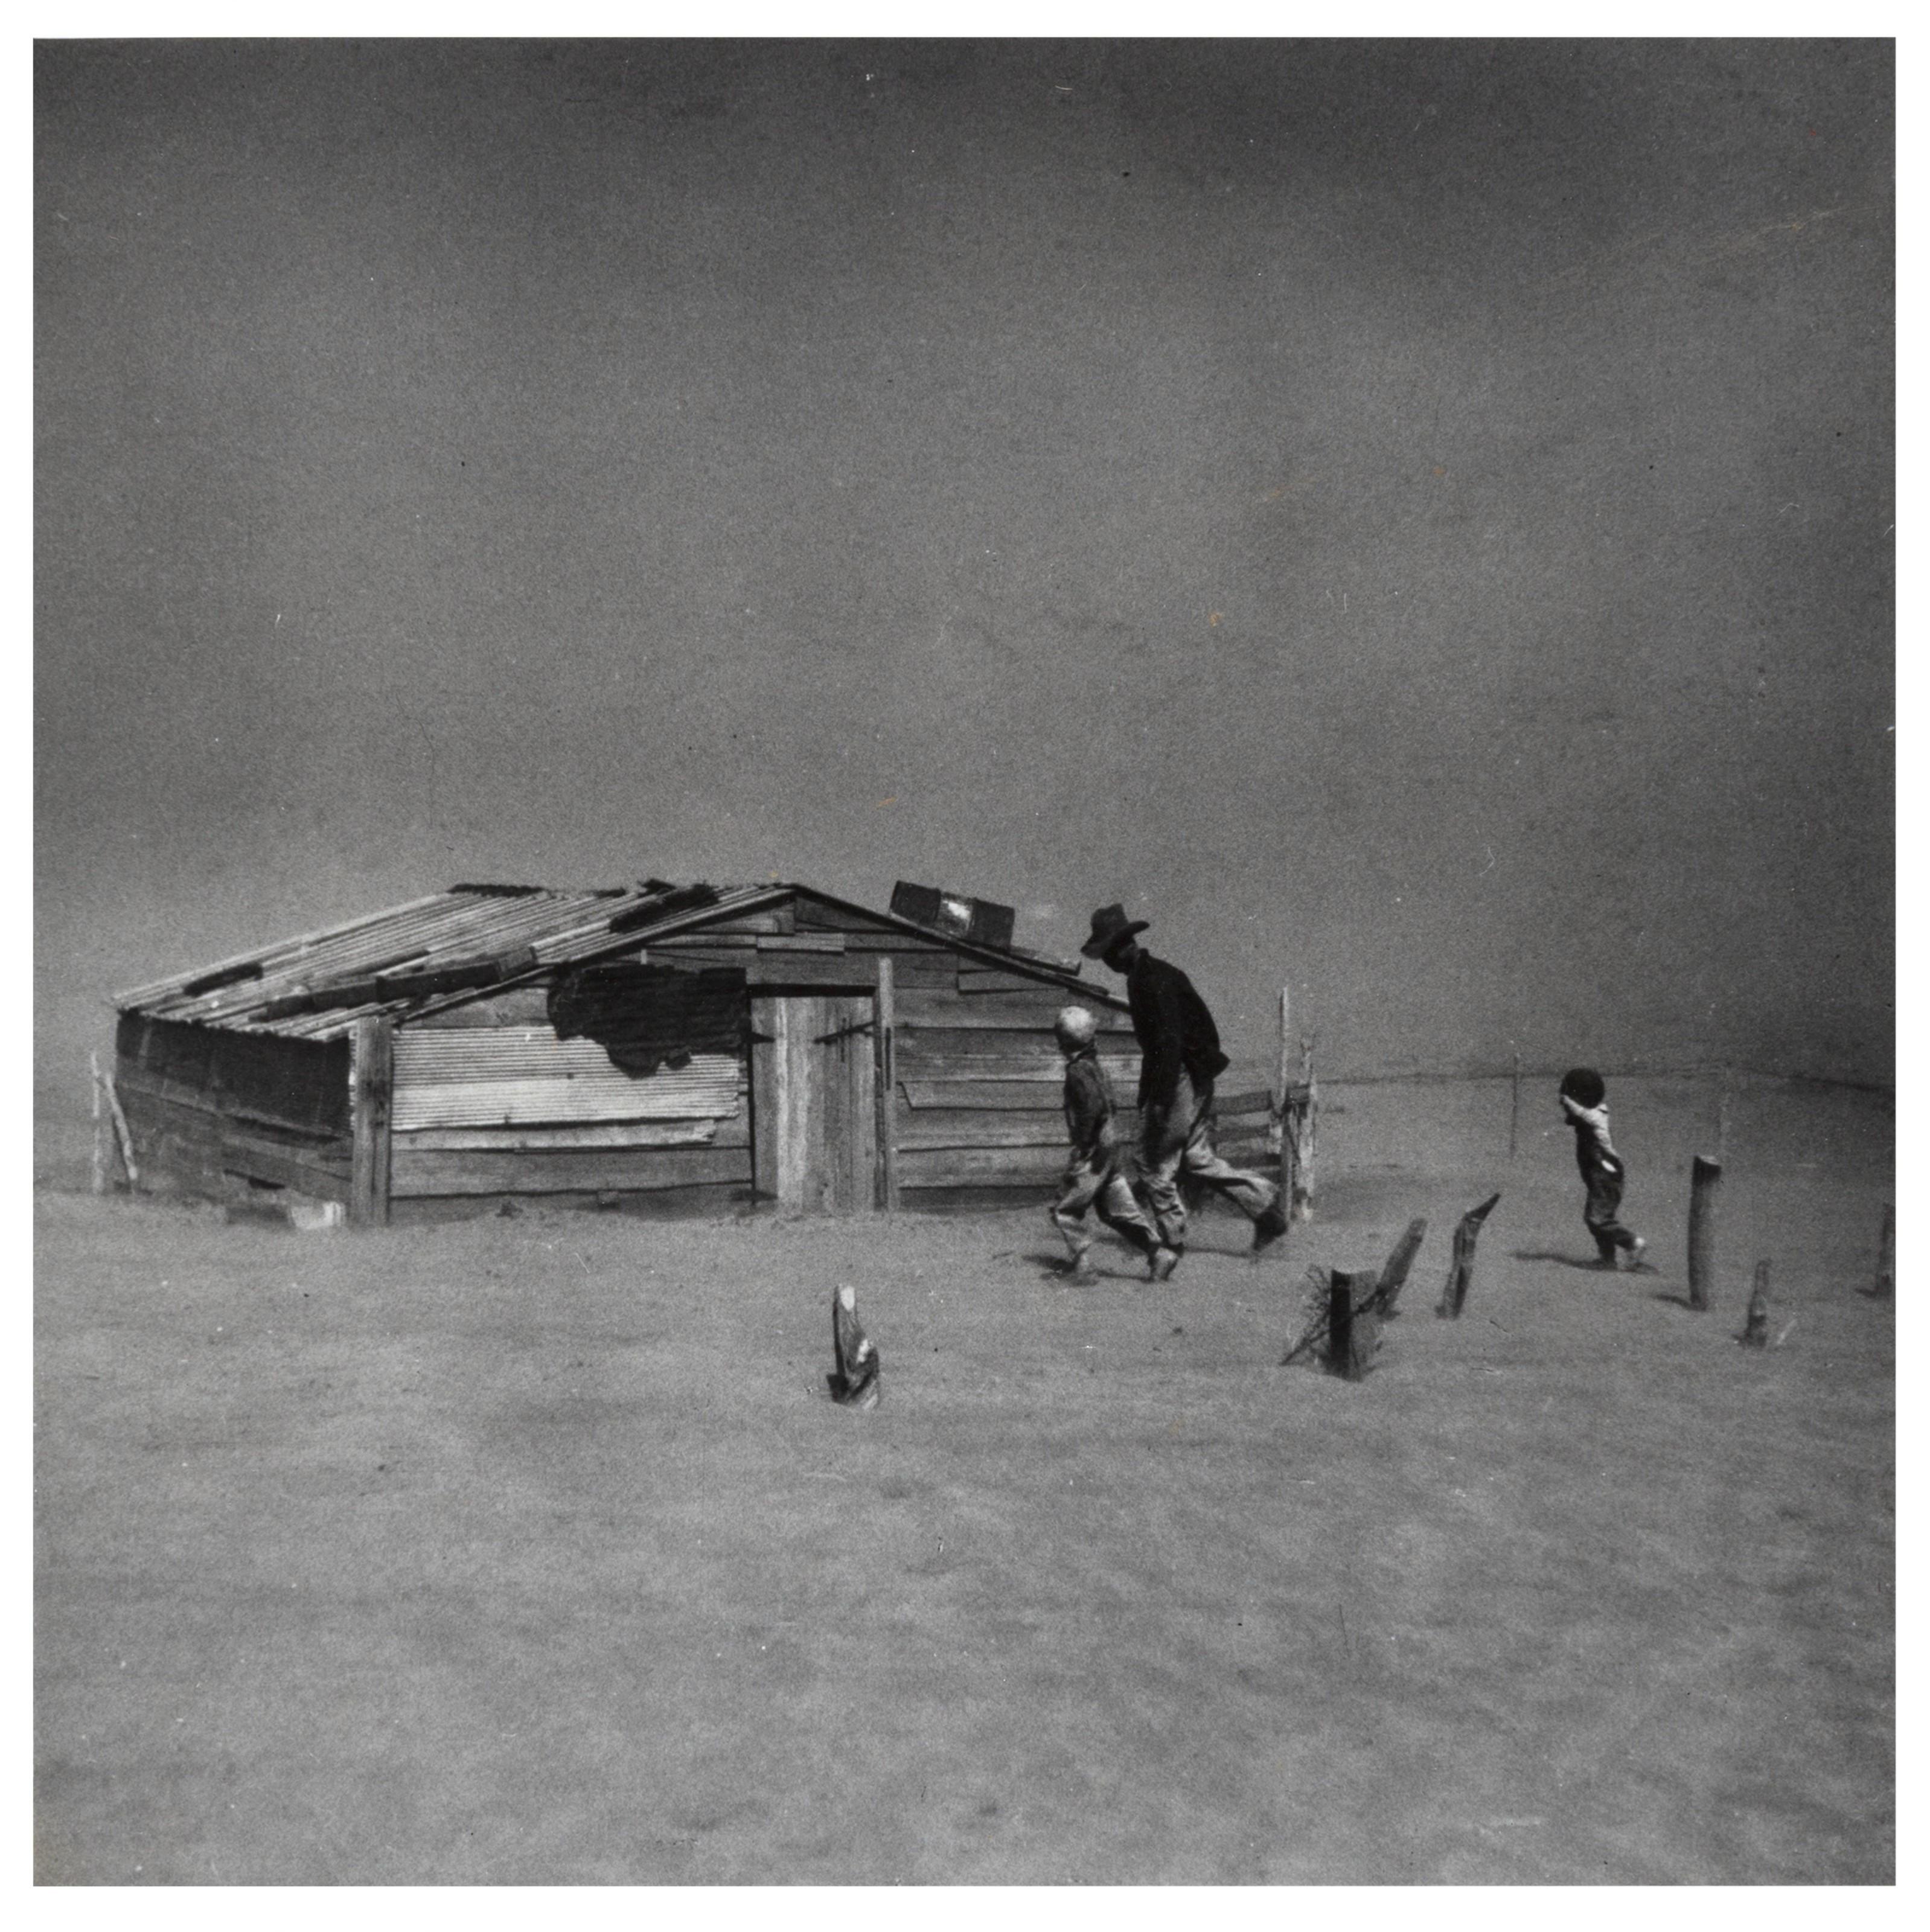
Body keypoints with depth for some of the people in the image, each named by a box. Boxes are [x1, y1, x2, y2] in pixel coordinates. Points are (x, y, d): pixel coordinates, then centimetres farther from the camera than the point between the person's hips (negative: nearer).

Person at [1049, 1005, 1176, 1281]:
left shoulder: (1078, 1070, -15)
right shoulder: (1095, 1066, 13)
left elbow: (1093, 1105, -27)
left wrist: (1082, 1143, -21)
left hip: (1093, 1153, -9)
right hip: (1110, 1147, 9)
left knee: (1065, 1210, 1)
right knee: (1117, 1210, 12)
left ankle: (1082, 1265, -1)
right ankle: (1159, 1254, 7)